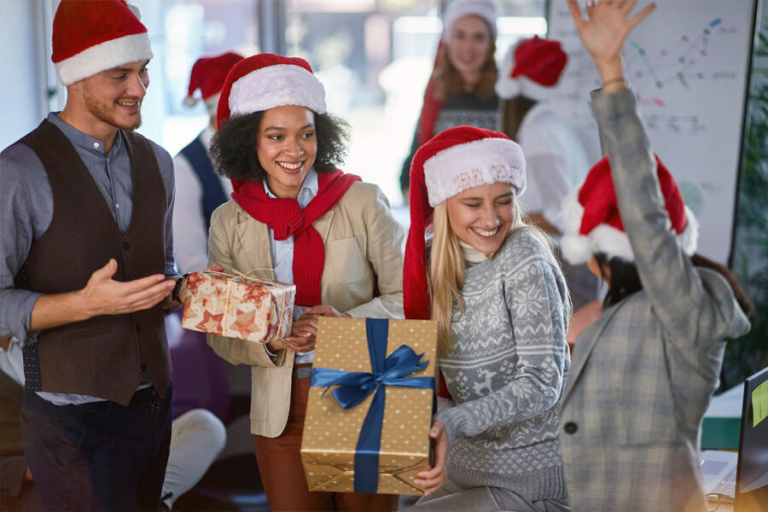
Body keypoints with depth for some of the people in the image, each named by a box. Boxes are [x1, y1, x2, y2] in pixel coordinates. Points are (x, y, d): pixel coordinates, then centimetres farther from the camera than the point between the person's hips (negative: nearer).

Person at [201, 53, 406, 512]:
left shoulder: (363, 203, -5)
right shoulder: (229, 222, 1)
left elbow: (406, 298, -2)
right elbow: (221, 333, 3)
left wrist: (348, 323, -20)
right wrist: (269, 343, -18)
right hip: (283, 410, 2)